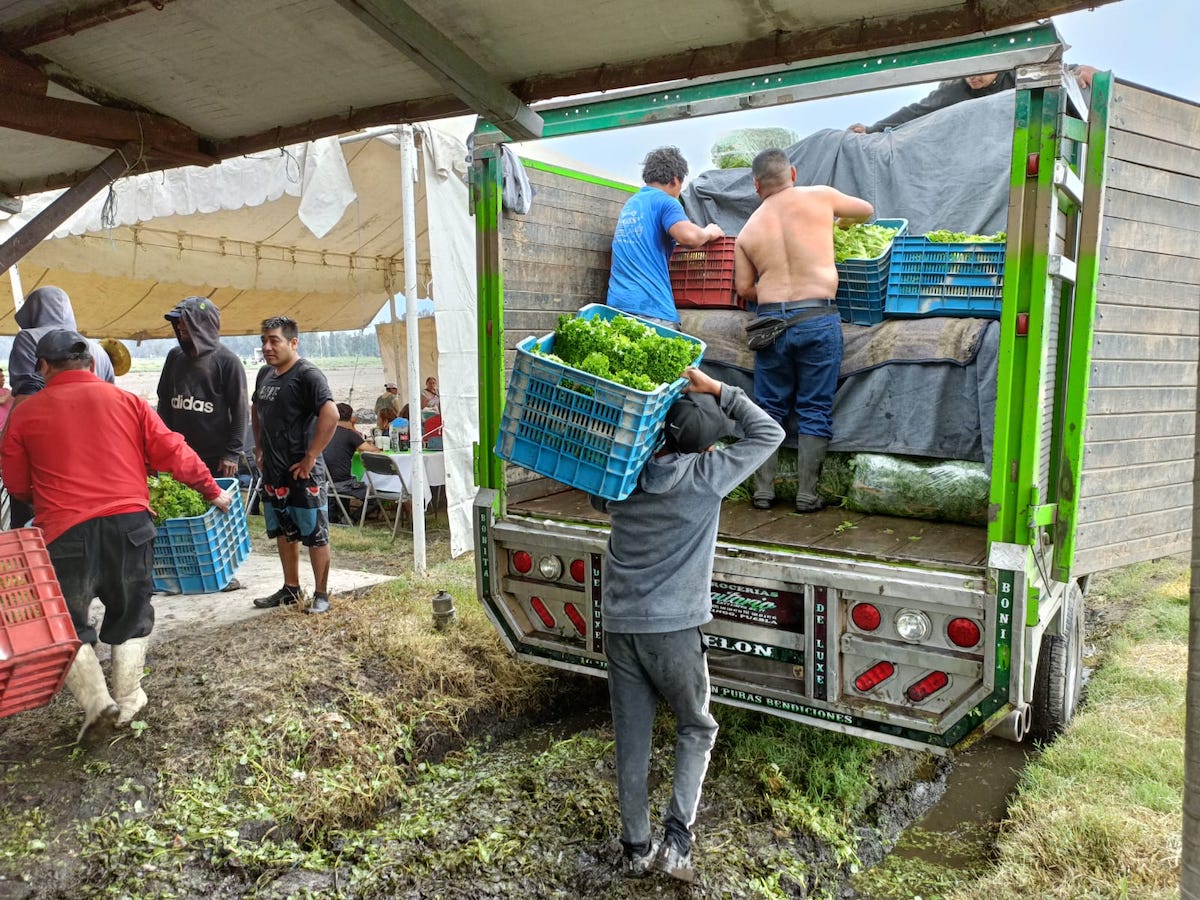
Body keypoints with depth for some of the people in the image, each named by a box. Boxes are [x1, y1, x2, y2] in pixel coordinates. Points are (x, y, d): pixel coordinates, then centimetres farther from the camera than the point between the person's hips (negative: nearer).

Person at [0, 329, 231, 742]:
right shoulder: (127, 401, 7)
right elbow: (174, 453, 5)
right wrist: (213, 491, 17)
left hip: (66, 532, -1)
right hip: (129, 522, 2)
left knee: (66, 622, 14)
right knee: (130, 614, 18)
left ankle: (95, 700, 3)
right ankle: (128, 700, 21)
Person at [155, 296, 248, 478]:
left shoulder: (227, 361, -6)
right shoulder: (174, 356, 10)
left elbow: (240, 412, -7)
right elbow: (164, 402, 16)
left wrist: (232, 454, -11)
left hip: (216, 460, -5)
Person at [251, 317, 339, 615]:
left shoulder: (307, 375, -15)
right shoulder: (265, 373, 10)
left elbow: (331, 415, -27)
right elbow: (256, 409, 28)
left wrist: (311, 457, -23)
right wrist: (259, 448, 17)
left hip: (303, 473, -9)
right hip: (272, 471, 9)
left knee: (314, 534, 1)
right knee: (283, 532, 18)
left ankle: (321, 595, 11)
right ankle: (290, 589, 32)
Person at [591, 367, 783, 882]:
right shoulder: (705, 476, -10)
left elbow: (599, 501, 27)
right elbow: (769, 434, -1)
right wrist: (717, 390, 1)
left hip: (619, 625, 4)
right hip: (673, 628, -4)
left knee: (631, 741, 13)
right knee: (697, 729, 18)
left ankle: (636, 848, 24)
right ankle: (677, 837, 8)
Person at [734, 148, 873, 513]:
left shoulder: (748, 229, 8)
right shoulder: (819, 196, 3)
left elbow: (744, 287, 9)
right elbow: (866, 210, 20)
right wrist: (839, 222, 40)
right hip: (817, 319, -2)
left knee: (769, 408, 12)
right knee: (815, 410, 6)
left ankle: (763, 491, 14)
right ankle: (806, 494, 9)